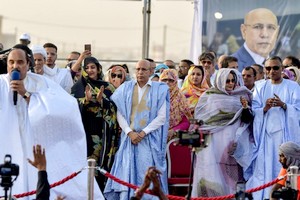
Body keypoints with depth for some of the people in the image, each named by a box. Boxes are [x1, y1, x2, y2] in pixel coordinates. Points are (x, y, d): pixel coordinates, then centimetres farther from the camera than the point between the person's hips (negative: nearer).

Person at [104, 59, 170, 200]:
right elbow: (120, 114, 5)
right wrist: (130, 132, -9)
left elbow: (162, 116, -3)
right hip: (129, 137, 2)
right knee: (127, 174, -3)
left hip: (150, 139, -2)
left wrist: (143, 132, -10)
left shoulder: (160, 90, 3)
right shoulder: (126, 88, 9)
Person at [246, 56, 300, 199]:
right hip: (265, 133, 1)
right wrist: (265, 108, -16)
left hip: (285, 133, -1)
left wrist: (283, 105, -19)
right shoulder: (260, 87, 10)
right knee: (264, 166, -4)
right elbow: (253, 111, 4)